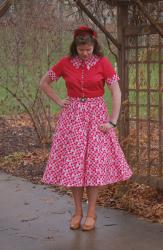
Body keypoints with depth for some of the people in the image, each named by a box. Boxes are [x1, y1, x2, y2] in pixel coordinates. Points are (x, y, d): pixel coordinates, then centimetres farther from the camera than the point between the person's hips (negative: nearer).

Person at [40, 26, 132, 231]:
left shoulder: (103, 63, -7)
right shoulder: (65, 63, -2)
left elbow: (116, 93, -8)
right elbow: (43, 83, 10)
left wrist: (112, 121, -14)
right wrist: (59, 101, 1)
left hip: (96, 116, -2)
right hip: (72, 116, 2)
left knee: (94, 163, -1)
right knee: (73, 162, 2)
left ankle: (91, 213, 9)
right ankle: (77, 211, 14)